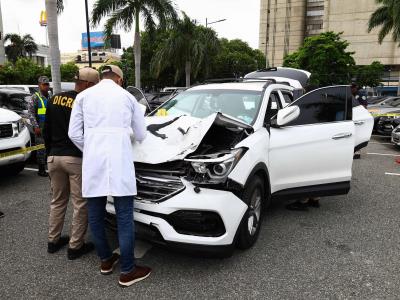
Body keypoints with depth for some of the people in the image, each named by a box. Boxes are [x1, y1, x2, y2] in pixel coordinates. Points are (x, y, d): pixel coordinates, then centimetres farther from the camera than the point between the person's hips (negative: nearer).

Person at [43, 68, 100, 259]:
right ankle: (75, 246, 11)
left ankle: (53, 241, 29)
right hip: (77, 158, -7)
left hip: (54, 157, 7)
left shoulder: (54, 100, 9)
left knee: (57, 201, 20)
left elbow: (46, 132, 13)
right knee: (80, 204, 4)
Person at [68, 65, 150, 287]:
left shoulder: (84, 96, 13)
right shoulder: (127, 97, 12)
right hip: (118, 161, -2)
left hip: (93, 162, 3)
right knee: (124, 217, 2)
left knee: (95, 215, 16)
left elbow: (74, 133, 8)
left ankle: (106, 260, 31)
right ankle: (128, 271, 9)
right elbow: (140, 135, 16)